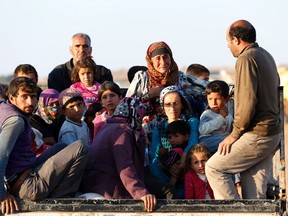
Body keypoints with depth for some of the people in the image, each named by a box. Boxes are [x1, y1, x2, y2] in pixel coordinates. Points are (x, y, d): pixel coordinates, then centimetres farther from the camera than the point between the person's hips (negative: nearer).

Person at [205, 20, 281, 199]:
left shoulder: (246, 58, -14)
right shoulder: (266, 56, 17)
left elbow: (247, 102, -21)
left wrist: (235, 134, -12)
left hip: (256, 136, -9)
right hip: (273, 132, 9)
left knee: (214, 167, -1)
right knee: (255, 197, 8)